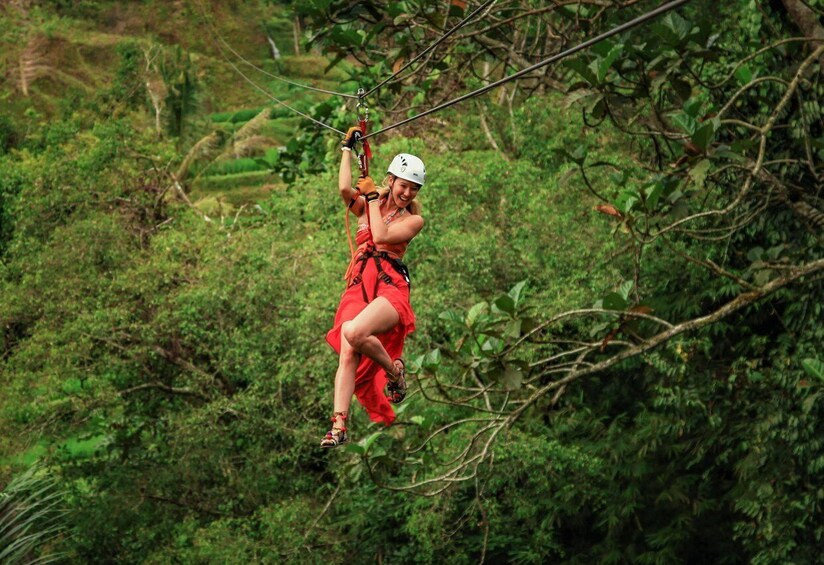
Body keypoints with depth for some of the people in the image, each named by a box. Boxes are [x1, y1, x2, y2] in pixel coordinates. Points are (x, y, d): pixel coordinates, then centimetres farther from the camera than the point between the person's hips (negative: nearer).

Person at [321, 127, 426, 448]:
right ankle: (339, 426, -14)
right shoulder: (365, 204, 14)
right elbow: (344, 188, -7)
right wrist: (347, 147, 1)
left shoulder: (413, 220, 7)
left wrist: (374, 198, 0)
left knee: (353, 332, -32)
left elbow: (381, 236, -9)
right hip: (359, 285, 4)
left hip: (391, 287, -4)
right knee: (347, 355, -12)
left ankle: (394, 369, -4)